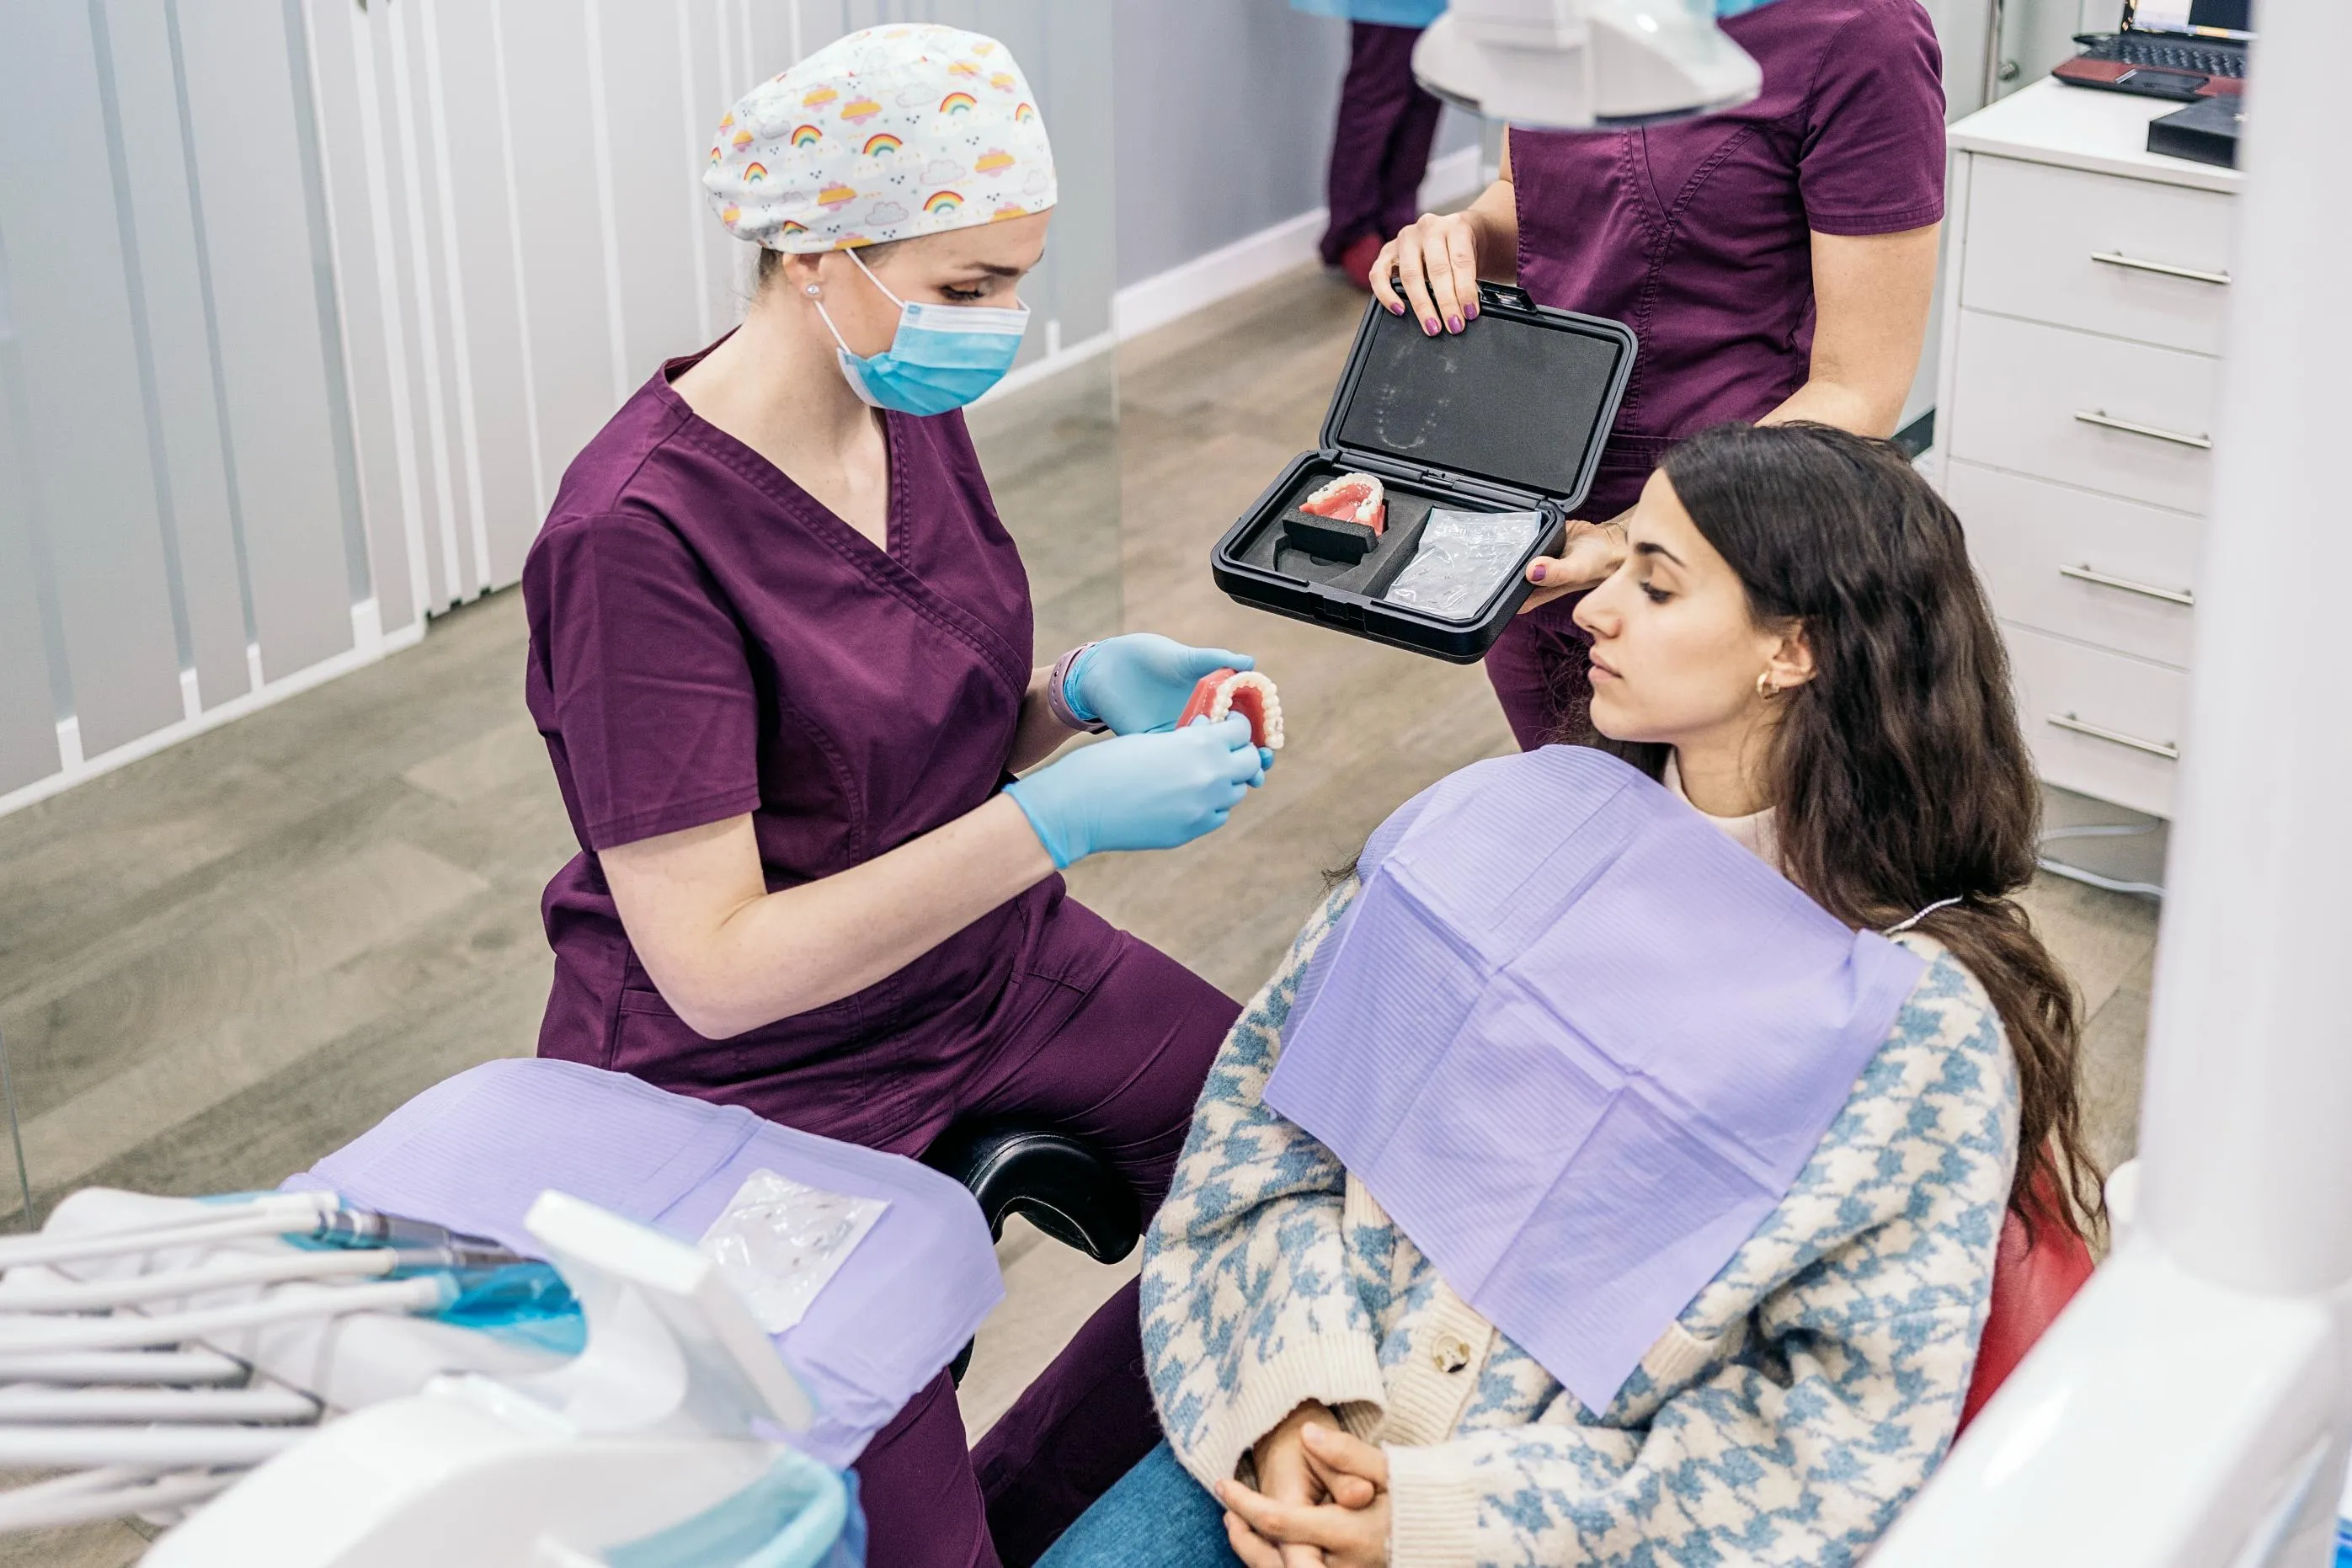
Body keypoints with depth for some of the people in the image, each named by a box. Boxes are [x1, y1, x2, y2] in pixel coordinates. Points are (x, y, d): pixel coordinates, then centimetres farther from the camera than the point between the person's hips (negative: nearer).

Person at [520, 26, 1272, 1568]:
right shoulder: (641, 537, -25)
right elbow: (715, 967, -27)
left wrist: (1090, 687, -11)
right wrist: (1065, 817, -31)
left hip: (991, 964, 8)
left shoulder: (913, 414, -2)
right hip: (757, 1072, -7)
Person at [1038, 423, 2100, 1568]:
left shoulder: (1924, 1016, -10)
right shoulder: (1498, 817, 3)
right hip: (1296, 1443, 4)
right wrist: (1297, 1391, -11)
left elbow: (1853, 1426, -11)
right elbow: (1268, 1090, 5)